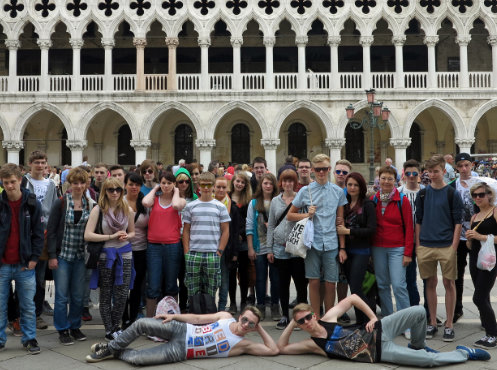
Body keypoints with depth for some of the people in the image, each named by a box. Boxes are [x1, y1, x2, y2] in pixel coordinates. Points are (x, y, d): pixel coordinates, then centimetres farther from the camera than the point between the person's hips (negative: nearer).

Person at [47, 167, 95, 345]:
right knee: (62, 295, 2)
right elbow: (51, 230, -6)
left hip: (81, 256, 3)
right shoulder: (60, 203, -6)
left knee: (78, 295, 9)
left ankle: (75, 326, 25)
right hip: (62, 255, -3)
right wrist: (52, 256, -10)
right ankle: (63, 330, 15)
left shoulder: (90, 205, 4)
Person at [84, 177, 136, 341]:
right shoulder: (98, 210, -6)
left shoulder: (127, 210, 5)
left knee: (122, 295, 3)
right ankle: (109, 330, 20)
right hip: (105, 255, -2)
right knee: (106, 295, 7)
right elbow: (87, 235, -13)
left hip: (124, 255, 3)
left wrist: (126, 236, -7)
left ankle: (115, 327, 23)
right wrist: (112, 236, -15)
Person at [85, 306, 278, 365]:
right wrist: (173, 316, -2)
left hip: (180, 351, -3)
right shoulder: (225, 317, 1)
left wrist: (260, 329, -10)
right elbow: (197, 318, 5)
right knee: (142, 323, -15)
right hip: (181, 330, 3)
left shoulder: (243, 344, -7)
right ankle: (110, 347, 12)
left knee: (136, 358, -18)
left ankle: (116, 353, 16)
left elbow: (274, 350, -14)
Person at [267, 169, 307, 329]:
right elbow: (271, 226, 11)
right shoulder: (275, 201, 10)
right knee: (283, 284, 9)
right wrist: (269, 248, 6)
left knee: (301, 283, 0)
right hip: (280, 248, 3)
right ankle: (284, 315, 20)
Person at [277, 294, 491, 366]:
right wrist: (291, 324, -12)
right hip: (380, 353, -2)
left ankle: (417, 346, 18)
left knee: (419, 312, -13)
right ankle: (466, 353, 13)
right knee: (431, 360, -15)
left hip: (377, 331, 3)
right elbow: (280, 348, -6)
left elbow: (352, 298, 5)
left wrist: (373, 317, -5)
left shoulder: (328, 318, -3)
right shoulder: (311, 344, -6)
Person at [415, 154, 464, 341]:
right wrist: (417, 245, 6)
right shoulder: (422, 194, 7)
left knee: (449, 284, 3)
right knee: (430, 284, 10)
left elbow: (458, 222, -2)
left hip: (446, 246, -3)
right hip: (426, 246, 3)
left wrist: (453, 247, -9)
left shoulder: (452, 194, -1)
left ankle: (449, 324, 14)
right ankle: (432, 323, 20)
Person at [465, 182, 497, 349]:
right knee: (483, 299, 11)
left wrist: (481, 236, -18)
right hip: (475, 258, 7)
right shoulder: (474, 217, 17)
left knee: (479, 298, -11)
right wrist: (469, 239, 0)